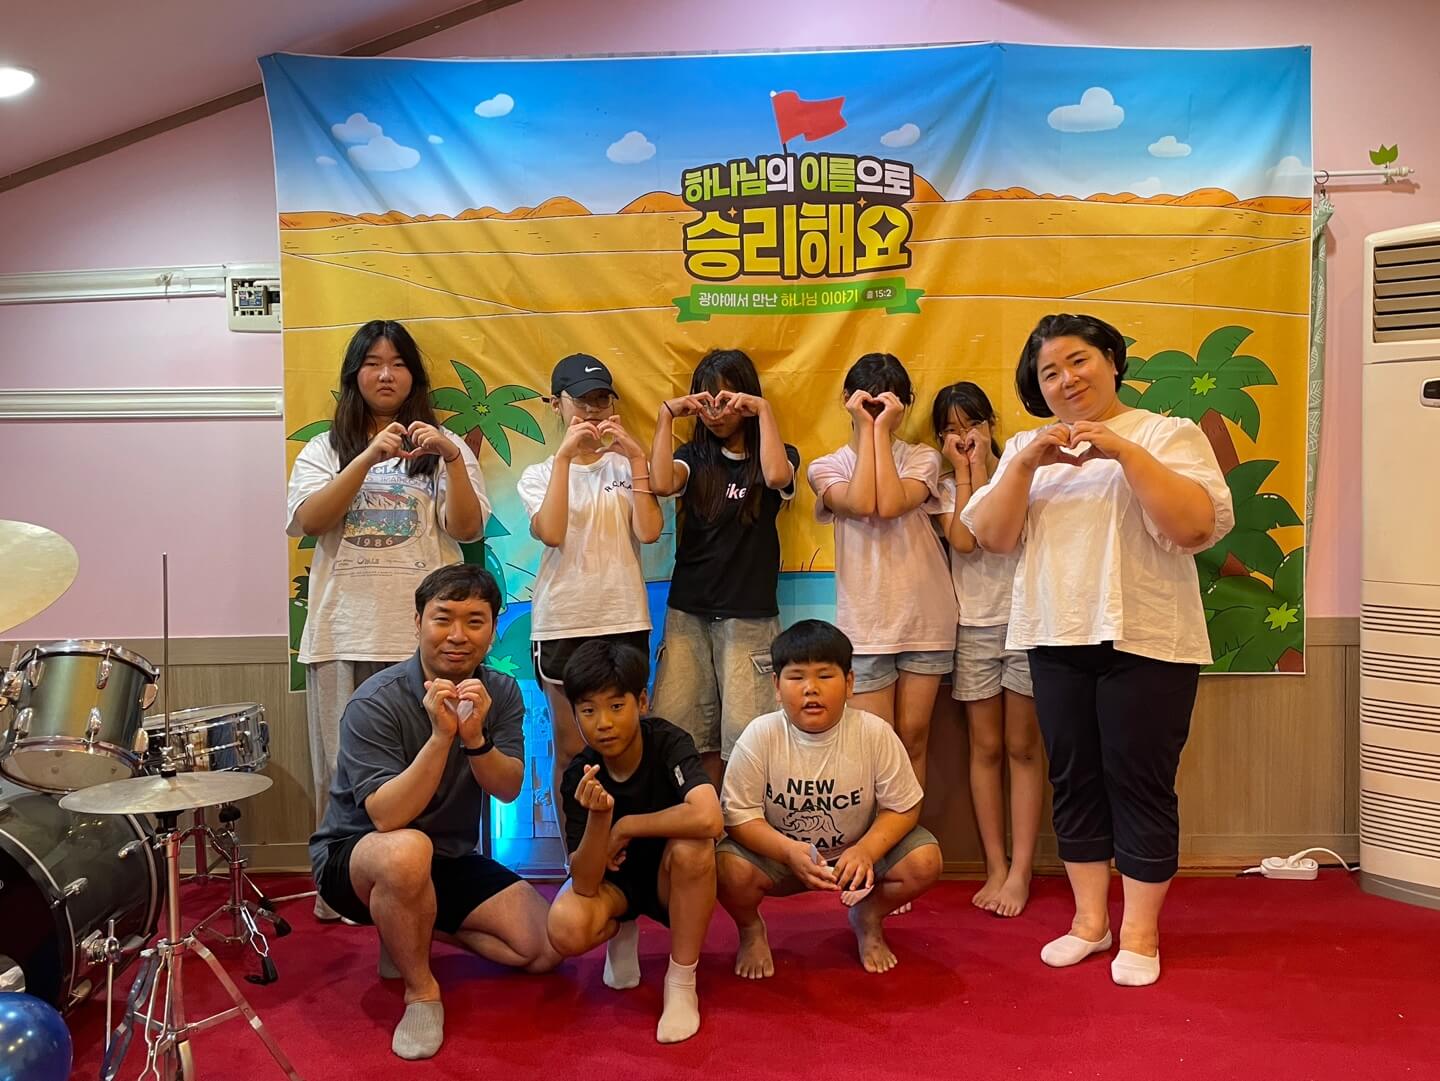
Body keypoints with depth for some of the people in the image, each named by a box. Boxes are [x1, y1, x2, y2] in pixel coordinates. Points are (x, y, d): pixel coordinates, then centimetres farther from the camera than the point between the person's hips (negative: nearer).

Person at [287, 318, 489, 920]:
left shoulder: (443, 448, 12)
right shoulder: (325, 450, 13)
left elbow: (468, 528, -1)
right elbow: (309, 520, -6)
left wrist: (452, 457, -16)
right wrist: (369, 457, -16)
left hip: (425, 634, -1)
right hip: (345, 635, 1)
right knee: (345, 771, 3)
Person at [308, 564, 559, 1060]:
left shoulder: (501, 693, -5)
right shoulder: (375, 702, -22)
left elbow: (508, 789, -16)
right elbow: (387, 817, -30)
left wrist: (475, 738, -35)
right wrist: (441, 736, -41)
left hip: (451, 857, 5)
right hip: (354, 856, -5)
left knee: (545, 948, -10)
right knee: (408, 851, -41)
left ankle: (418, 931, 14)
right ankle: (420, 991, -13)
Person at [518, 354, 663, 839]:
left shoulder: (626, 467, 8)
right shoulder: (539, 474, 7)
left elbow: (649, 531, -9)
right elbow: (551, 533, -14)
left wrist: (636, 457, -9)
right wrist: (563, 456, -13)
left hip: (624, 620, 1)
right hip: (562, 622, 0)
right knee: (571, 749, 6)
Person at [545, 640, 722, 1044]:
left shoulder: (669, 743, -24)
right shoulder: (580, 776, -18)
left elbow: (709, 819, -44)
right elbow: (585, 885, -21)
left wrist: (625, 827, -29)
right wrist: (599, 816, -40)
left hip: (671, 878, -2)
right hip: (613, 880, 2)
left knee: (692, 845, -36)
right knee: (566, 929, -30)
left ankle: (682, 983, -15)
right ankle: (621, 931, 9)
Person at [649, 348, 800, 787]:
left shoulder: (775, 457, 4)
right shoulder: (694, 456, 10)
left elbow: (777, 477, -21)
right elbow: (661, 484, -12)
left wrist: (764, 411, -16)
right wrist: (666, 416, -10)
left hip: (748, 615, -3)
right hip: (687, 611, 3)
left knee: (744, 734, -6)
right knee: (678, 729, 1)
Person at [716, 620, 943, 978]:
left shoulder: (876, 734, -18)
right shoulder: (760, 736, -20)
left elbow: (903, 807, -11)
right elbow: (740, 815, -17)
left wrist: (865, 850, -29)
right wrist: (790, 851, -34)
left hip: (855, 852, 1)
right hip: (777, 852, -1)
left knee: (924, 862, -22)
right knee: (729, 869, -31)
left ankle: (868, 918, 13)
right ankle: (750, 929, 7)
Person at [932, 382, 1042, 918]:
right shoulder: (946, 486, 8)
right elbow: (964, 541, -12)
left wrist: (981, 465, -9)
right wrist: (964, 472, -5)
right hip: (974, 626, 2)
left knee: (1022, 748, 2)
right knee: (985, 749, 6)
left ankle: (1020, 870, 8)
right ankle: (996, 867, 14)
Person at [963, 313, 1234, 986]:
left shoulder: (1168, 435, 1)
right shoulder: (1025, 449, 13)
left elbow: (1197, 527, -14)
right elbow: (990, 536, 2)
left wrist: (1126, 452, -20)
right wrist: (1026, 464, -11)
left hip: (1145, 641, -4)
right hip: (1057, 640, 4)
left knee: (1140, 784, 0)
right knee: (1074, 782, 10)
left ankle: (1140, 932, 14)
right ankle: (1090, 919, 23)